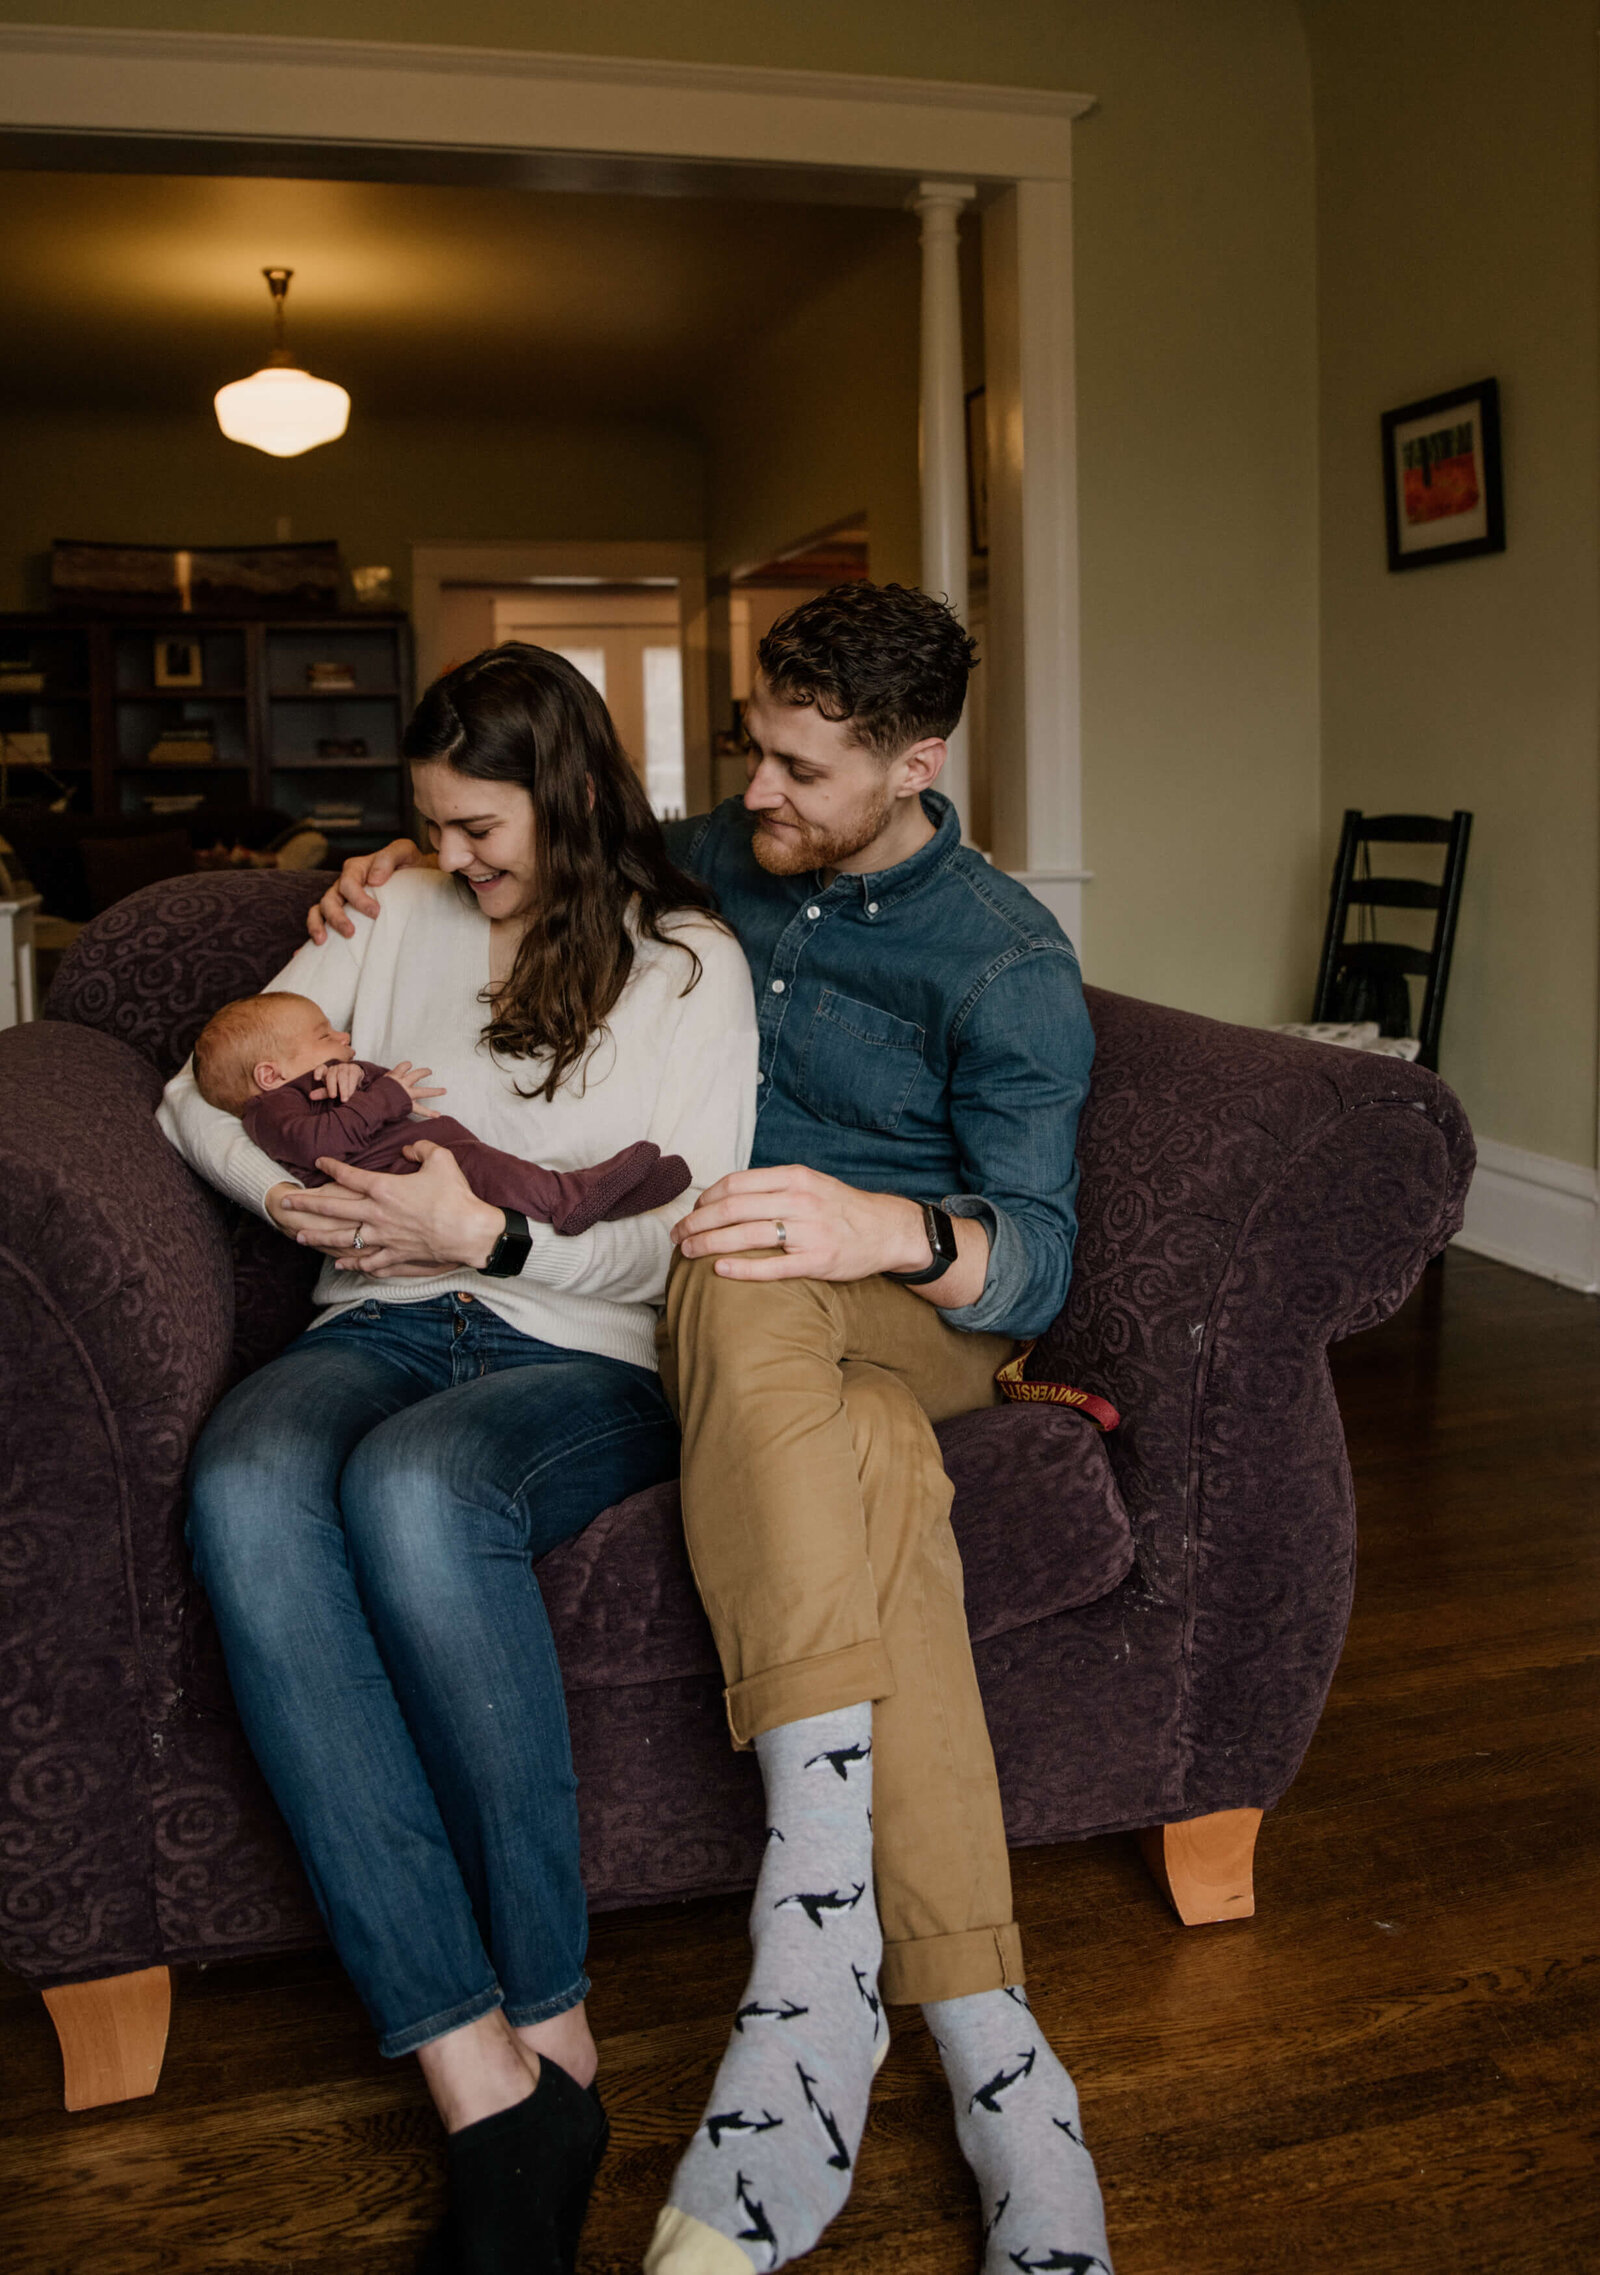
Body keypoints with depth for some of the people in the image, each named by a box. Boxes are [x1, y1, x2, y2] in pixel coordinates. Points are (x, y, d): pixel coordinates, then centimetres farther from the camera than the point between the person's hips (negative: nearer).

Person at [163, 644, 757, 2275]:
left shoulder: (688, 962, 7)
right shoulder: (397, 919, 19)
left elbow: (687, 1234, -2)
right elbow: (203, 1089, 17)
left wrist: (491, 1232, -16)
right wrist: (295, 1194, -4)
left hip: (590, 1354, -3)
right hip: (386, 1322, 4)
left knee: (415, 1486, -39)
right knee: (245, 1489, -33)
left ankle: (547, 2017, -25)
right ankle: (482, 2074, -35)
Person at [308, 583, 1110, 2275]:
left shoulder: (1011, 965, -4)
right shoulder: (715, 861, 11)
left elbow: (1034, 1261, -14)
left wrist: (886, 1227, -37)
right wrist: (412, 862, 8)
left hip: (914, 1308, -3)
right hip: (724, 1312, 3)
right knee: (869, 1460, -37)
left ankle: (815, 1967, -45)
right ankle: (982, 2031, -42)